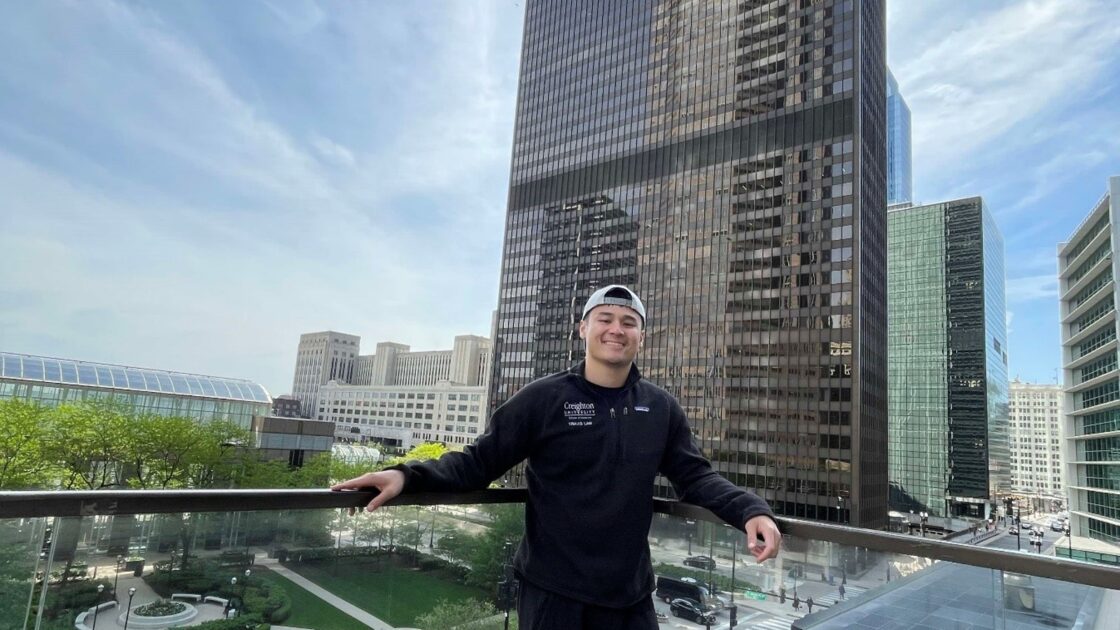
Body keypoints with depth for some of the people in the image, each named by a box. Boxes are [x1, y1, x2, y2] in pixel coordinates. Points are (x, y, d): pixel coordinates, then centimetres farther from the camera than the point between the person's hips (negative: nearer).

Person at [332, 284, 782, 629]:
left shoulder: (661, 409, 4)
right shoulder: (544, 399, -8)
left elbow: (695, 476, 6)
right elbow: (479, 462, -7)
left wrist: (751, 511, -11)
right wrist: (409, 476, -23)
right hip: (553, 593, -3)